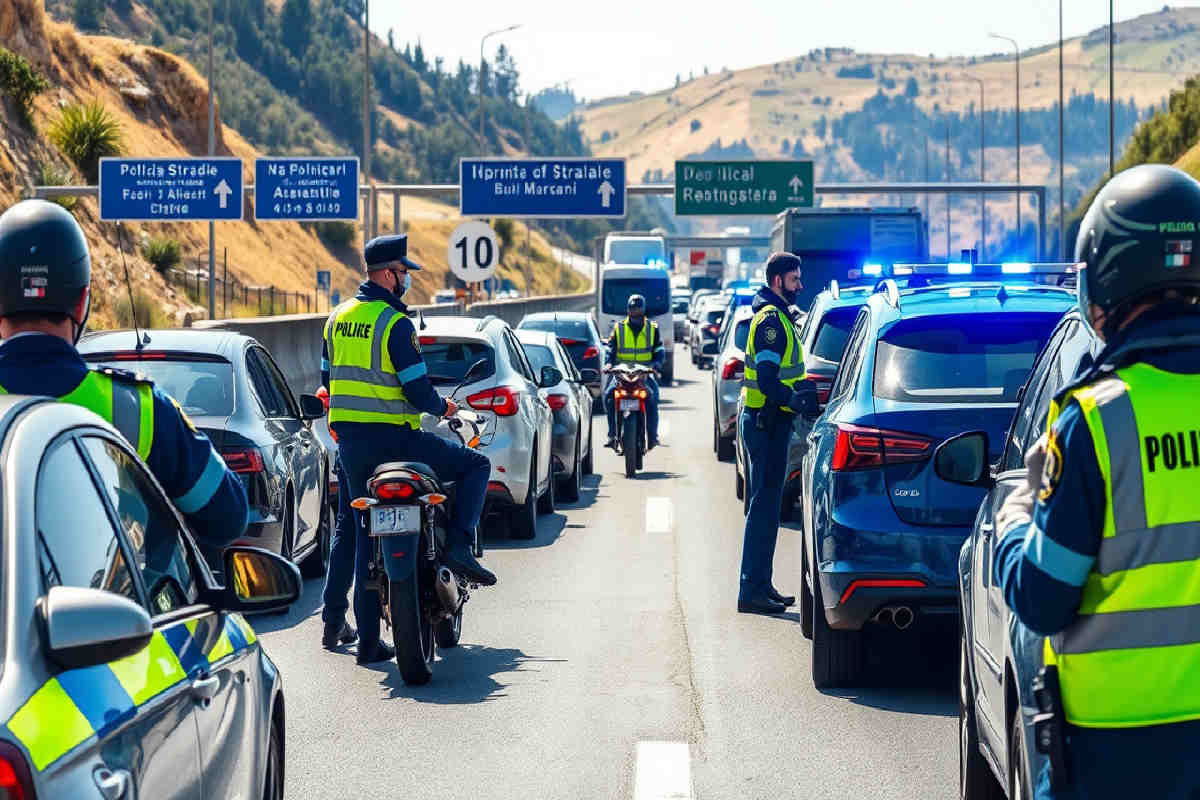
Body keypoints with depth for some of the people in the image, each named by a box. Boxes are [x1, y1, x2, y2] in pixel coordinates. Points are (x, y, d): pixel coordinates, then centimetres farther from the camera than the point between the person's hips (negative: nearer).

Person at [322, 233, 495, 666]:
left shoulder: (338, 317, 10)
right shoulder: (394, 323, -13)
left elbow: (328, 379, 19)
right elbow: (416, 388, -15)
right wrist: (442, 407, 5)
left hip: (349, 439, 7)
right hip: (392, 438, -7)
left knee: (355, 530, 15)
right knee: (476, 465, 6)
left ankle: (334, 615, 17)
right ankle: (458, 545, -7)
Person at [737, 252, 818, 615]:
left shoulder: (777, 317, 18)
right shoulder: (771, 319, -15)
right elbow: (767, 380, -23)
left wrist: (804, 398, 17)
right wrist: (799, 402, -27)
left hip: (770, 421, 11)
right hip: (766, 422, -11)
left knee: (767, 505, 14)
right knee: (764, 506, -9)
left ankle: (760, 585, 20)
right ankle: (752, 591, -8)